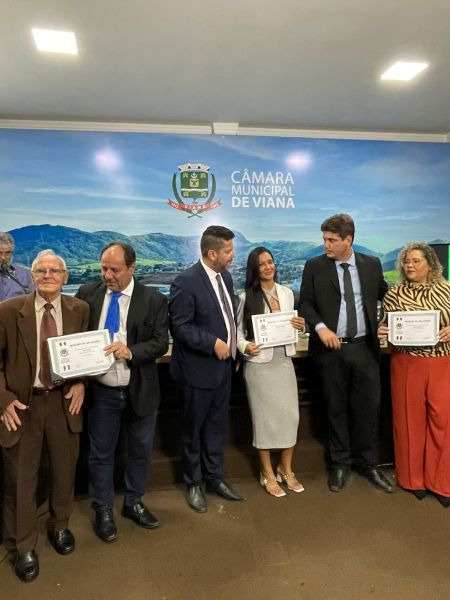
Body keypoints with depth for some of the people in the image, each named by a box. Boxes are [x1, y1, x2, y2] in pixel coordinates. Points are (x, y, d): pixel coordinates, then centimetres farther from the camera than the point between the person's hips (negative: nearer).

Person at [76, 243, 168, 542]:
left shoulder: (153, 300, -8)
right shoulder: (87, 293, -2)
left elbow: (161, 342, -10)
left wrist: (131, 351, -27)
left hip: (140, 391, 0)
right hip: (101, 391, 1)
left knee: (141, 450, 17)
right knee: (101, 453, 14)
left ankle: (133, 503, 41)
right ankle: (103, 509, 37)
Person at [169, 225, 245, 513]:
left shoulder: (225, 276, 5)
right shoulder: (186, 282, -19)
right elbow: (179, 326, -21)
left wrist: (234, 344, 6)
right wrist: (213, 343, -23)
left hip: (223, 365, 7)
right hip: (198, 368, -7)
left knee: (217, 425, 19)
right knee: (194, 429, 12)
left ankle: (215, 478, 37)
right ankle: (194, 484, 32)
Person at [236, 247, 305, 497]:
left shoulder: (287, 293, 6)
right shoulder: (247, 297, -7)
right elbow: (238, 330, -3)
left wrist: (301, 327, -6)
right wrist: (245, 347, -21)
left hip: (284, 360, 4)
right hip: (259, 363, -4)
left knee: (290, 415, 7)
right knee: (264, 417, 6)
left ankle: (286, 469, 29)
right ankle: (268, 474, 24)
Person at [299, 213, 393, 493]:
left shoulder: (372, 264, 3)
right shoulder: (314, 266, -2)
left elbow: (384, 295, 16)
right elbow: (305, 304, -2)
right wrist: (320, 327, -17)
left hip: (365, 347, 2)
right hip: (332, 349, -1)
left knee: (368, 407, 8)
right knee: (337, 409, 10)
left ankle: (367, 463, 28)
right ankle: (340, 464, 27)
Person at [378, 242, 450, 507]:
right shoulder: (395, 294, 1)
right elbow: (387, 326, 5)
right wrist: (381, 332, -15)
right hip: (407, 363, -1)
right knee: (410, 419, 7)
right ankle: (413, 477, 26)